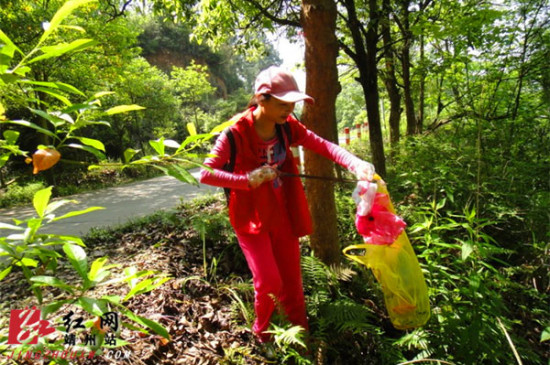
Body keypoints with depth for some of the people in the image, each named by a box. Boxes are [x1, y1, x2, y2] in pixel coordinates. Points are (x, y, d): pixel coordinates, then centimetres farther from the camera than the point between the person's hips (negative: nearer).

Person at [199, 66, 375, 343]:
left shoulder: (287, 127, -6)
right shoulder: (236, 133, -20)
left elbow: (323, 146, -12)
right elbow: (206, 173, -19)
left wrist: (356, 164, -29)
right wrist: (247, 180, -30)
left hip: (283, 215, 5)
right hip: (252, 217, -4)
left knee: (291, 279, 15)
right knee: (269, 282, -5)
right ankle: (262, 330, 30)